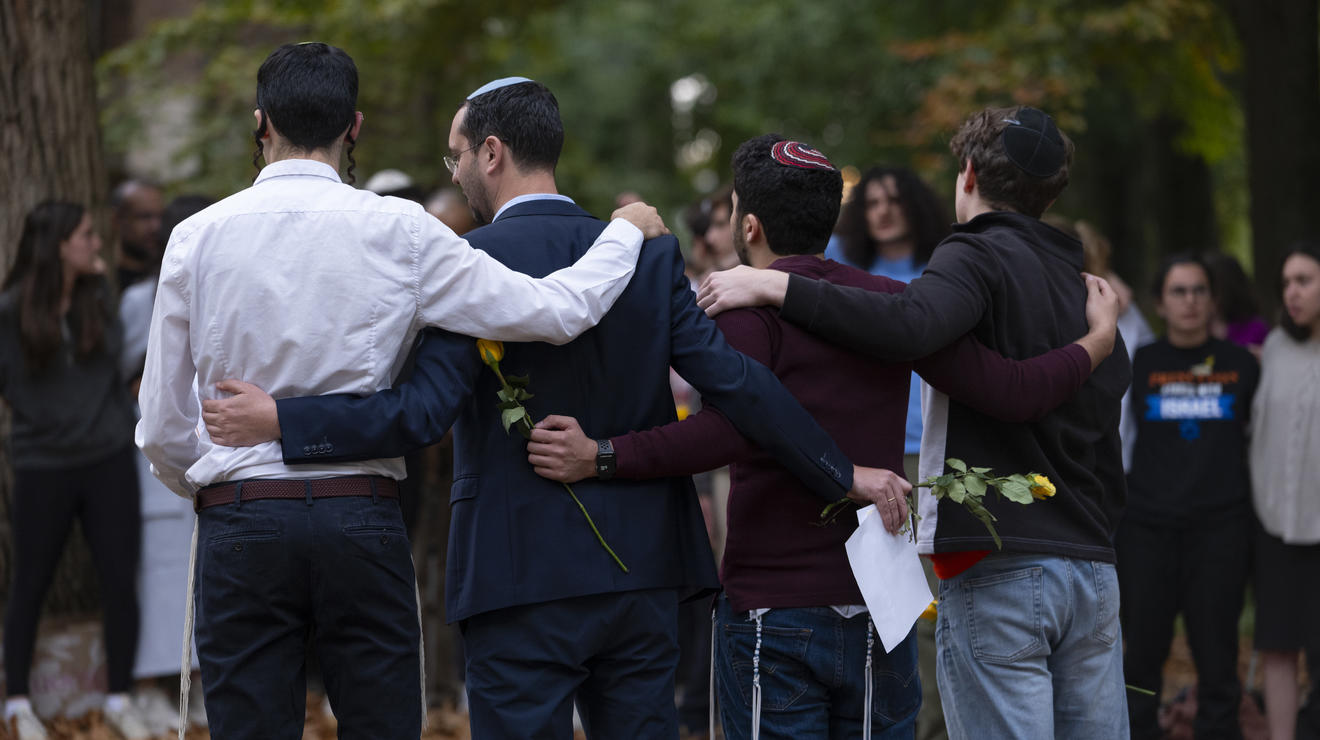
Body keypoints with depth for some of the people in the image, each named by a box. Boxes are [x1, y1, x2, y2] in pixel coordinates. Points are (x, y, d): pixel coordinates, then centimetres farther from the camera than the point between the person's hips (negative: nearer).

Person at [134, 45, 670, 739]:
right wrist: (627, 233, 15)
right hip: (363, 519, 0)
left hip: (241, 525, 0)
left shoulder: (197, 237, 1)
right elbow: (554, 311, -3)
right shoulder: (398, 231, -2)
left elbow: (161, 428, 6)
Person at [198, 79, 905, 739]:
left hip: (522, 572, -5)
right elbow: (733, 381, -2)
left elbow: (423, 410, -18)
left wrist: (279, 420, -15)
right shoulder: (650, 255, 5)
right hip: (642, 571, 5)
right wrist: (843, 474, 2)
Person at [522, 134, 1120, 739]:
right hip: (879, 612, 4)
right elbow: (1009, 393, -2)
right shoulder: (893, 303, 5)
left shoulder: (748, 304, -8)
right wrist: (1094, 346, 15)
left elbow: (732, 430, -25)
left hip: (772, 617, -4)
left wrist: (600, 457, -28)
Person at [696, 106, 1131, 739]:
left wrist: (776, 286, -23)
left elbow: (910, 327, -26)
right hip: (1094, 568, 7)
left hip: (998, 573, -7)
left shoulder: (978, 255, -5)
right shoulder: (1086, 286, 21)